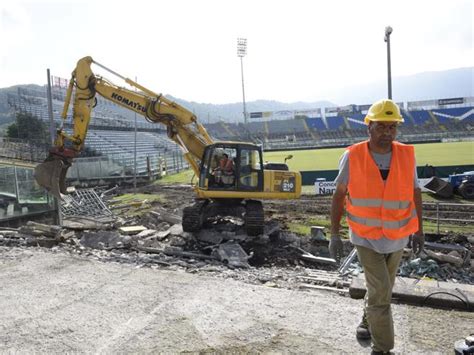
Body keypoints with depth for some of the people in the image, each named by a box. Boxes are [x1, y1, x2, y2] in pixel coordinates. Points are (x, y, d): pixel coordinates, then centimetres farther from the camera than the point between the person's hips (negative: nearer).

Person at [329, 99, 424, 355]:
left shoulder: (407, 155, -6)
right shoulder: (352, 157, -13)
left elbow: (415, 192, 6)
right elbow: (339, 195, -5)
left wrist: (418, 229, 8)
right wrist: (334, 234, -6)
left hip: (397, 237, 3)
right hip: (365, 237, -3)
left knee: (380, 288, 19)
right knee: (380, 292, -6)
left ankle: (368, 322, 45)